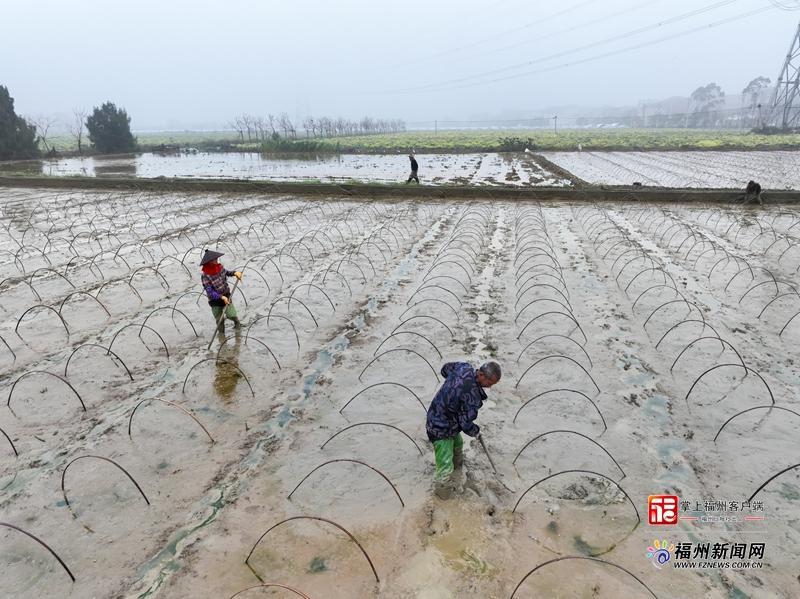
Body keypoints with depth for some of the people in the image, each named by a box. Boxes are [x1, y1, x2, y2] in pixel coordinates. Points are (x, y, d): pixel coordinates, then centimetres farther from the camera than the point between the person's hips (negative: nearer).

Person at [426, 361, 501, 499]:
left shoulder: (463, 367, -12)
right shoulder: (472, 394, -35)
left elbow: (445, 369, 12)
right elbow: (466, 424, -26)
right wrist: (476, 432, -5)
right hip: (442, 430, -10)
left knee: (458, 444, 35)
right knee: (446, 468, -2)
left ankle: (458, 468, 61)